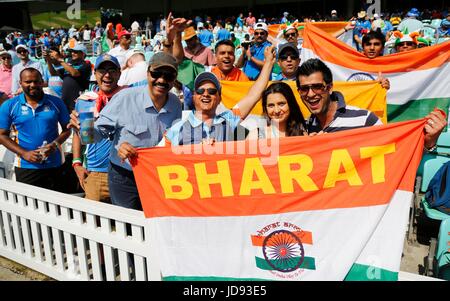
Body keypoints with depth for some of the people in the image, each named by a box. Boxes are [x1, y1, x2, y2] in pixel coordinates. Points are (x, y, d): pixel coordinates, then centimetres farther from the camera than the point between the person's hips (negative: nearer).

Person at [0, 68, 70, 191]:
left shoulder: (56, 102, -1)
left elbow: (67, 129, 4)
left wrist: (55, 144, -15)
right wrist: (24, 153, -13)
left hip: (55, 165, 1)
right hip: (25, 167, 0)